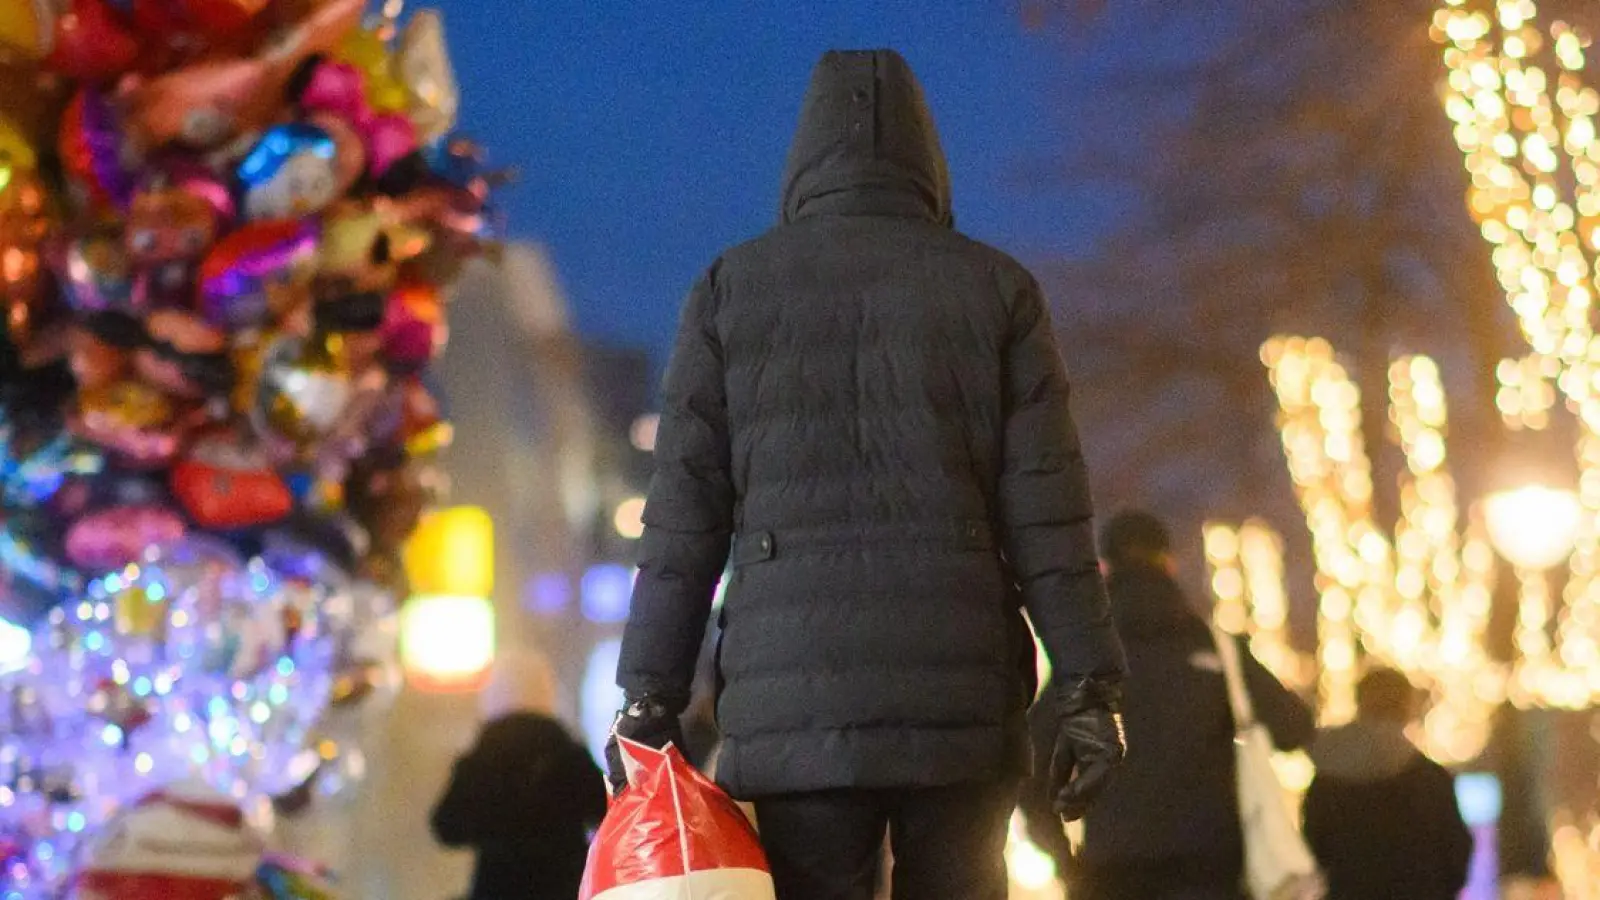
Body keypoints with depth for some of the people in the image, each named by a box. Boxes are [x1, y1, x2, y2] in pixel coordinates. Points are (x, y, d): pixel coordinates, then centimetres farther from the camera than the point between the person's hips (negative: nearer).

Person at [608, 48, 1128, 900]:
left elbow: (684, 513, 4)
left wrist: (648, 693, 5)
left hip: (791, 705, 0)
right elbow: (1047, 512, 3)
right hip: (961, 697, 0)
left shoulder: (731, 286, 9)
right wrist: (1087, 688, 4)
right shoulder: (994, 287, 9)